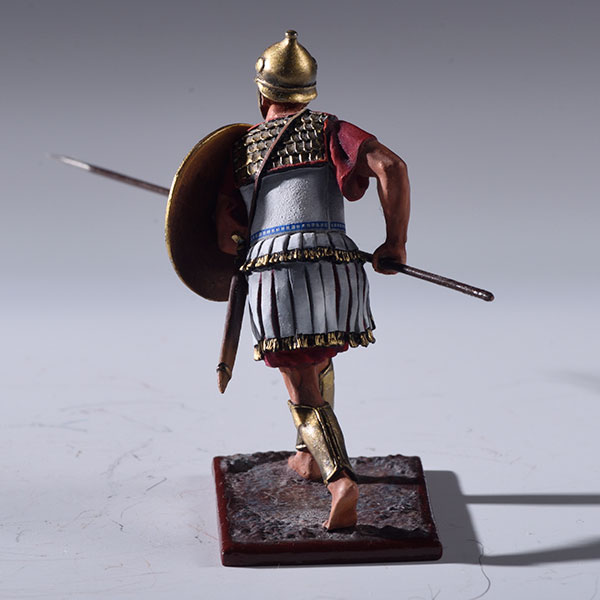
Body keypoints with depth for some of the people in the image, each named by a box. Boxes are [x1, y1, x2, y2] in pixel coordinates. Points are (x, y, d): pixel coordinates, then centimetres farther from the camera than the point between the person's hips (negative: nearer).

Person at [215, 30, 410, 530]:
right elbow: (390, 166, -4)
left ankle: (340, 480, -26)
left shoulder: (242, 149, 20)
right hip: (334, 268, 1)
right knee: (317, 359, 31)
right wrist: (395, 243, 3)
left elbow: (225, 236, 16)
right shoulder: (329, 129, 14)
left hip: (272, 273, -1)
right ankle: (310, 455, 41)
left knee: (306, 397, -3)